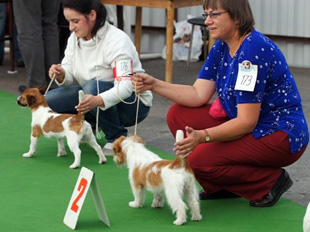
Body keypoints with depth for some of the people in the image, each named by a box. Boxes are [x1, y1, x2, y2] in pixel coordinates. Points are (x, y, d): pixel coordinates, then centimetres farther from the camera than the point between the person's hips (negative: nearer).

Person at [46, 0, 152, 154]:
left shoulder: (116, 40, -25)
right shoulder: (75, 38, -4)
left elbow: (125, 87, -34)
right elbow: (69, 76, -2)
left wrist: (97, 101, -53)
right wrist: (61, 75, -28)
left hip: (132, 102, -6)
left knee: (93, 87, -36)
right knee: (50, 100, -15)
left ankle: (118, 139, -15)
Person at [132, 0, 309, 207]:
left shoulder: (253, 49, -24)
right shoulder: (221, 47, 3)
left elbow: (247, 122, -27)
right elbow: (199, 95, 1)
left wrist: (203, 136, -38)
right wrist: (155, 85, -11)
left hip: (282, 135, -9)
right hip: (249, 126, 9)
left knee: (200, 161, -23)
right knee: (178, 115, 0)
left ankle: (271, 181, -5)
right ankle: (221, 187, 6)